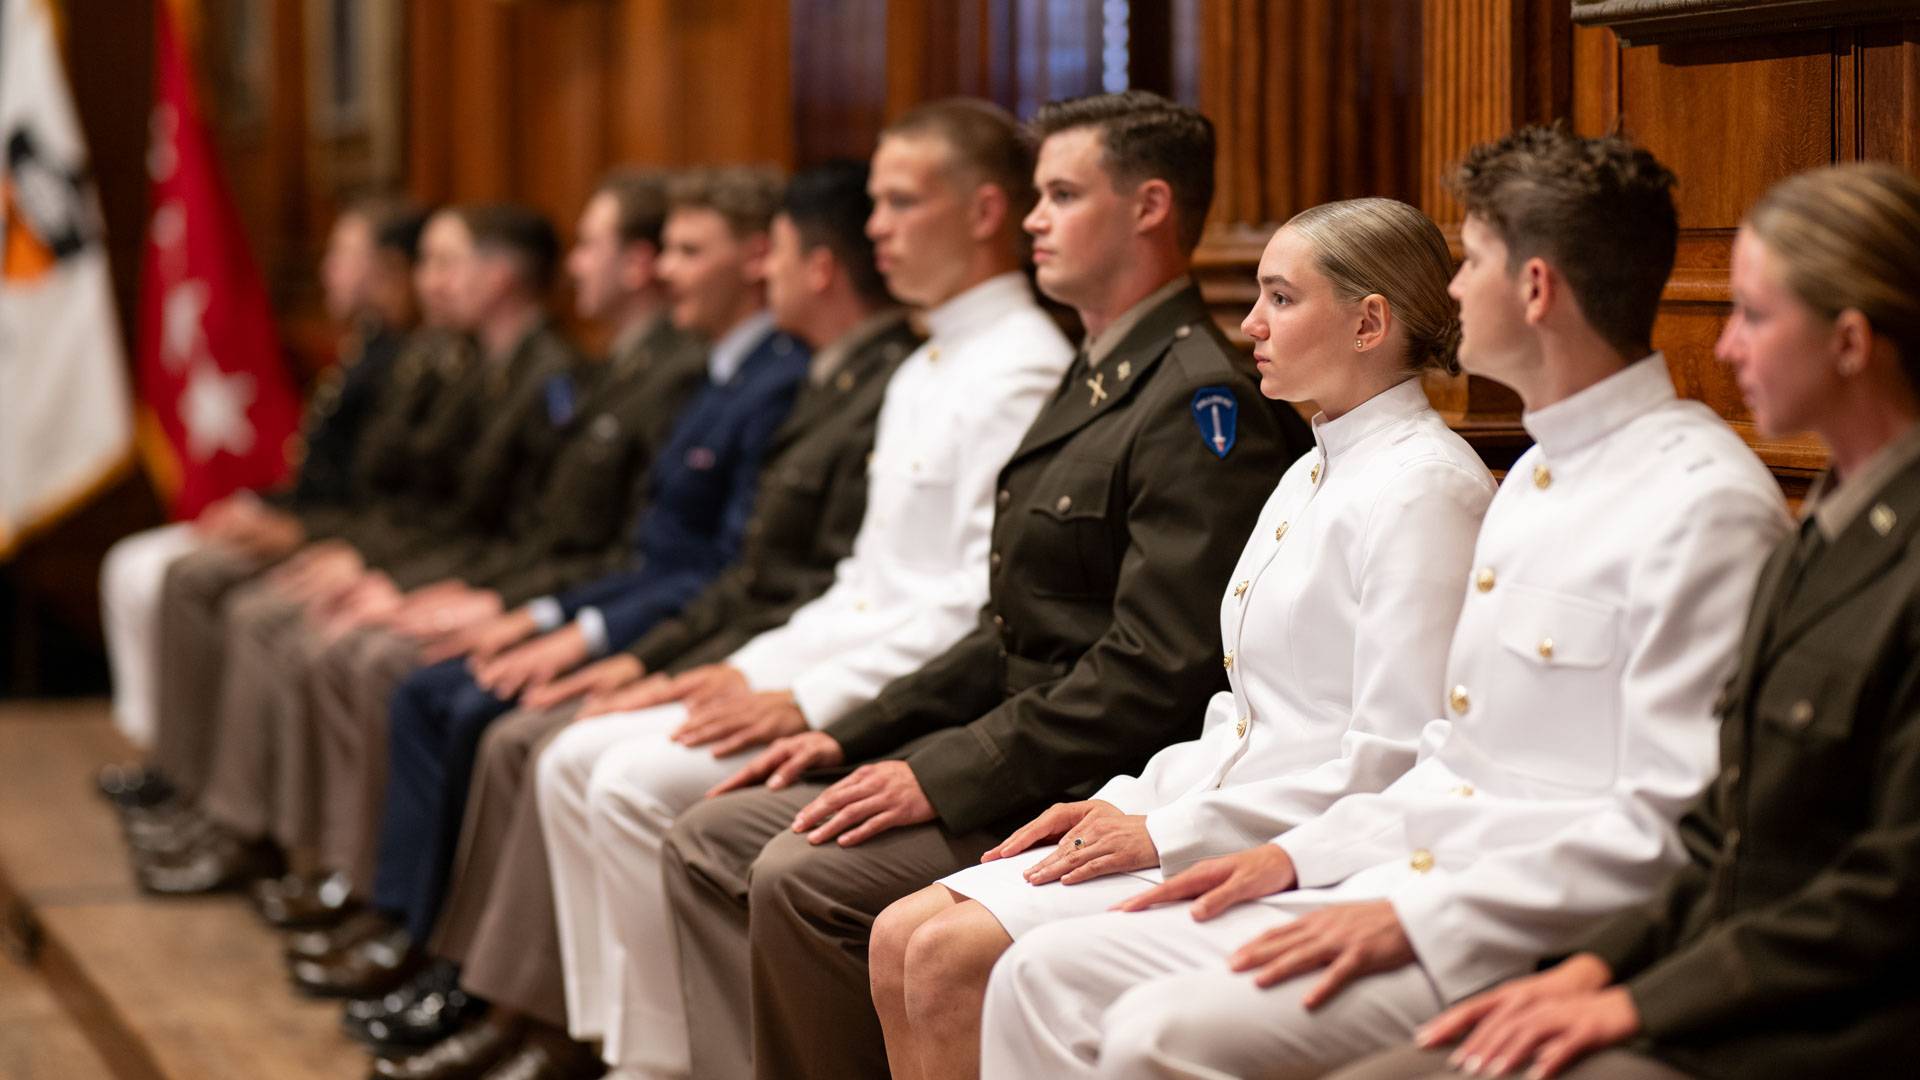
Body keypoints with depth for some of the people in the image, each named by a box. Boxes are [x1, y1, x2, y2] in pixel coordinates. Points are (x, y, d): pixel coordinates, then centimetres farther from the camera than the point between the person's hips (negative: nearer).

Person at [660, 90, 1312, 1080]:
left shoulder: (1202, 401, -15)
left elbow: (1158, 668, -23)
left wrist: (946, 777, -22)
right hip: (1021, 766, 11)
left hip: (1099, 794, -11)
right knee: (711, 841, 4)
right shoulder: (1093, 383, 19)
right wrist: (852, 737, 12)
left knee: (803, 879, -25)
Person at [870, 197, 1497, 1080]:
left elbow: (1392, 757, -19)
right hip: (1213, 827, 9)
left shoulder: (1423, 488, -13)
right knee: (903, 938, -5)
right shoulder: (1312, 477, 19)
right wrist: (1124, 805, 6)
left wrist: (1168, 834, -16)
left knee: (954, 956, -21)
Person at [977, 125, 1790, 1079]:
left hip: (1532, 948, -10)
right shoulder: (1535, 479, 19)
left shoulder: (1702, 502, -13)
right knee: (1050, 975, 0)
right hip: (1406, 891, 10)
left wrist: (1419, 919, -20)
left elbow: (1673, 827, -19)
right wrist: (1303, 855, 11)